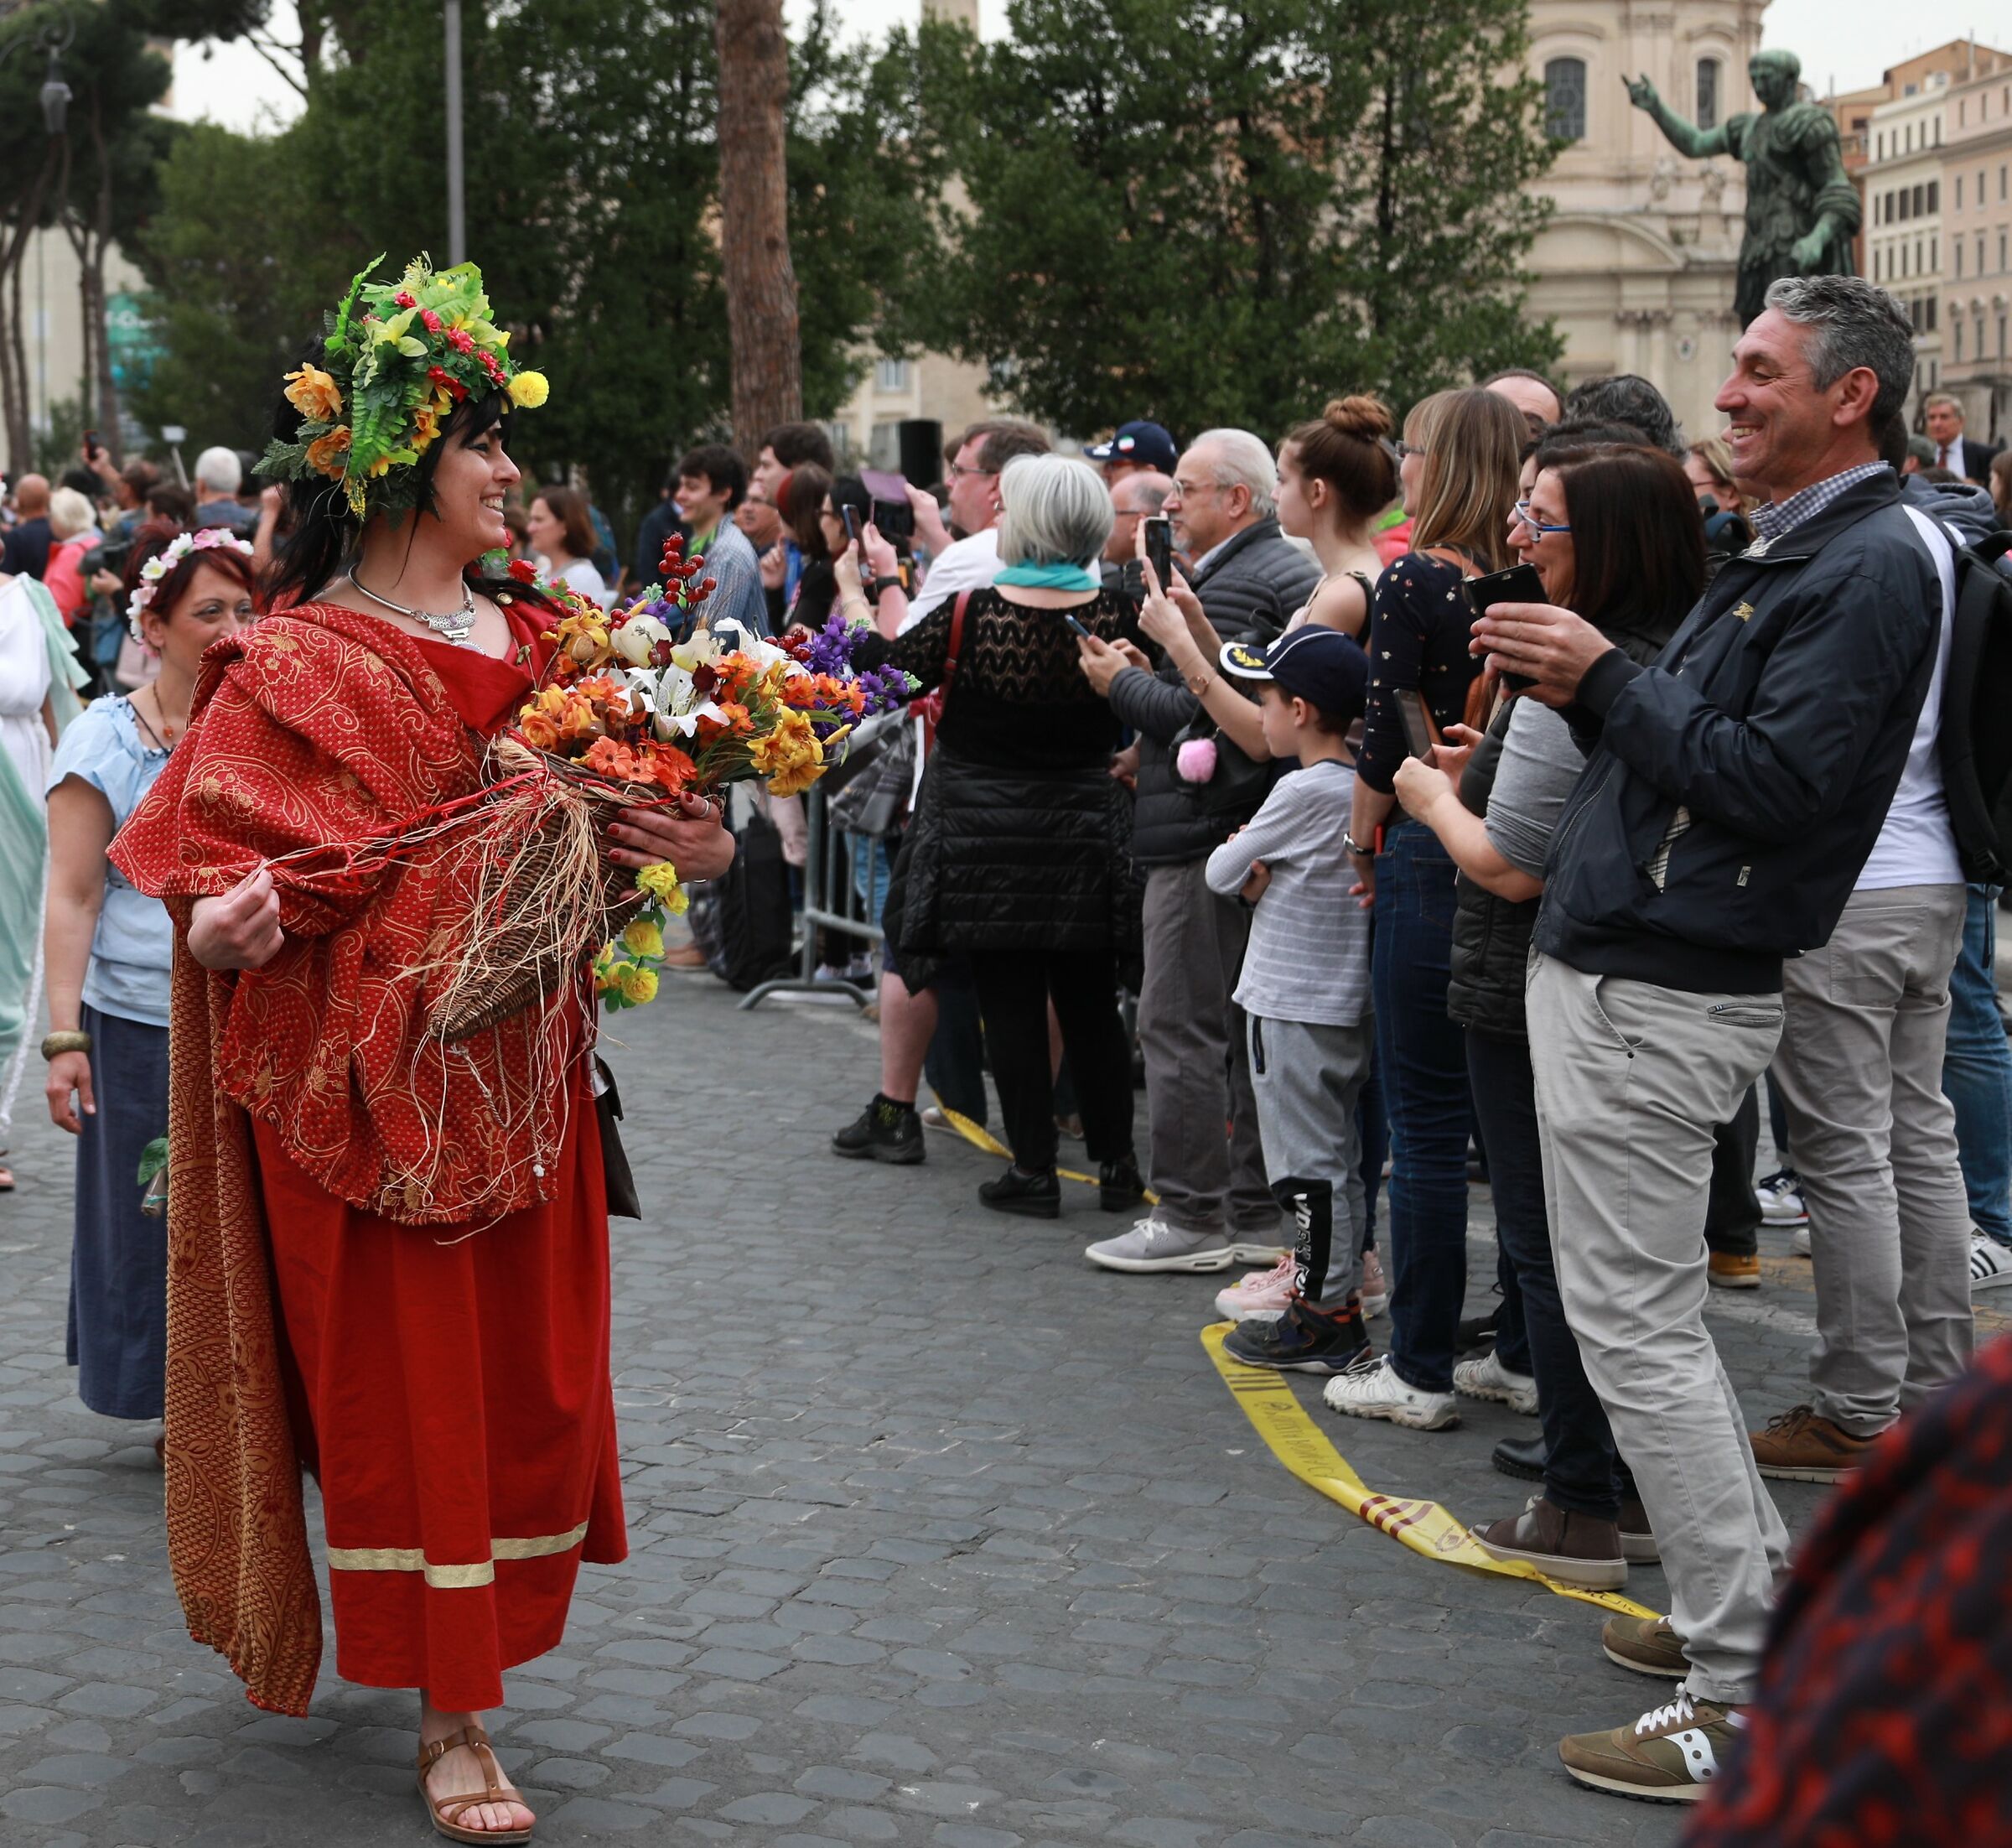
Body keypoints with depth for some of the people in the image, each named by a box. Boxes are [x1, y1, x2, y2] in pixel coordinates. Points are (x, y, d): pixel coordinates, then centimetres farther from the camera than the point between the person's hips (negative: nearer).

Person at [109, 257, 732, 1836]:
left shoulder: (532, 641, 11)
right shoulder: (297, 665, -6)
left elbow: (611, 826, 16)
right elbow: (230, 857, -13)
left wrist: (701, 848, -3)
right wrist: (230, 922, -34)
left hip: (523, 1072, 6)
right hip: (372, 1079, -6)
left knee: (522, 1362, 9)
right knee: (400, 1376, 0)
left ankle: (474, 1637, 29)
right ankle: (446, 1721, 8)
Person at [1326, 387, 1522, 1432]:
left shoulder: (1415, 581, -12)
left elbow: (1384, 744, -11)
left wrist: (1363, 842, 4)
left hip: (1433, 864, -6)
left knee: (1425, 1121, 1)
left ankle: (1420, 1371, 7)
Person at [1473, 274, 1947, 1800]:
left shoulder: (1869, 567, -14)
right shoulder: (1783, 553, 17)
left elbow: (1773, 781, -24)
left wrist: (1607, 680, -16)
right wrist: (1580, 689, 1)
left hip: (1663, 997, -10)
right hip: (1618, 969, 10)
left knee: (1639, 1329, -8)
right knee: (1656, 1316, 18)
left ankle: (1750, 1701, -3)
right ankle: (1762, 1596, 28)